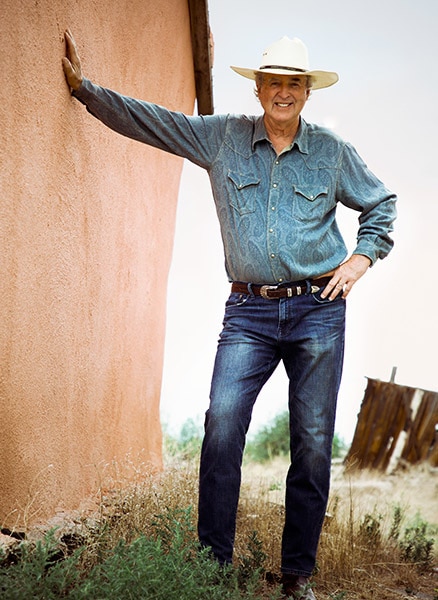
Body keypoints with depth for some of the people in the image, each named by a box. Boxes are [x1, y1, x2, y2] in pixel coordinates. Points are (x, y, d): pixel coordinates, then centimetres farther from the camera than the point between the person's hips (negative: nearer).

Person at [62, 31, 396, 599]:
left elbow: (381, 204, 21)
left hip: (317, 309, 0)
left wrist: (363, 257, 8)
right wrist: (83, 84, 7)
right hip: (248, 312, 0)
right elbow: (144, 118, 10)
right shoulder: (222, 137, 8)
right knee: (222, 426, -14)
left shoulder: (332, 151, 8)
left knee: (313, 441, 0)